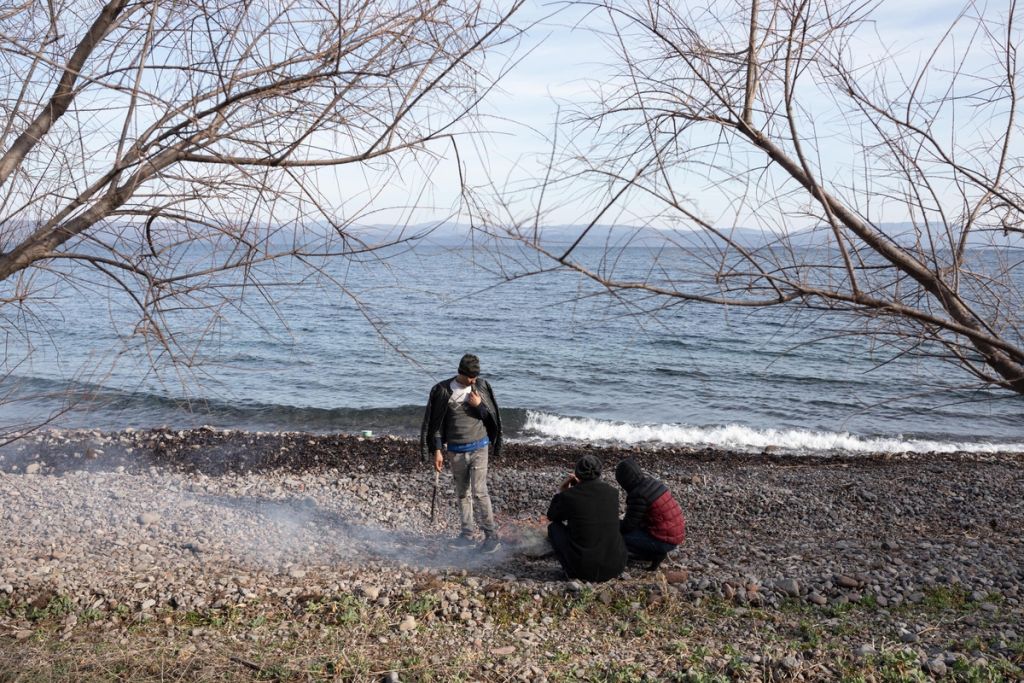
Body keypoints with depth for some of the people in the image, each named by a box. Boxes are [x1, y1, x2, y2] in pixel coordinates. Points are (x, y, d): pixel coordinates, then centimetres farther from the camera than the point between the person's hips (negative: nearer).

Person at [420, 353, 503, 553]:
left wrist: (479, 406, -14)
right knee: (462, 493, 10)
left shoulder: (482, 386, -3)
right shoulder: (443, 391, -6)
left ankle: (491, 536, -2)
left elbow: (492, 417, 5)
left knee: (479, 491, -9)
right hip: (455, 451, 2)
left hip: (478, 447, -2)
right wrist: (437, 451, -3)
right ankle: (467, 534, 20)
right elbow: (436, 423, 0)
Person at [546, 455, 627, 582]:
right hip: (615, 567, 4)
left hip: (583, 569, -4)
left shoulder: (568, 495, -7)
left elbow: (552, 517, 15)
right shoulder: (613, 492, 3)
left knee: (554, 527, 21)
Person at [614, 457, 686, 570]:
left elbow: (629, 525, -14)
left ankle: (656, 554, -3)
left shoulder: (638, 494, -21)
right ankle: (658, 552, 12)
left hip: (665, 541, -9)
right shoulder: (651, 481, 5)